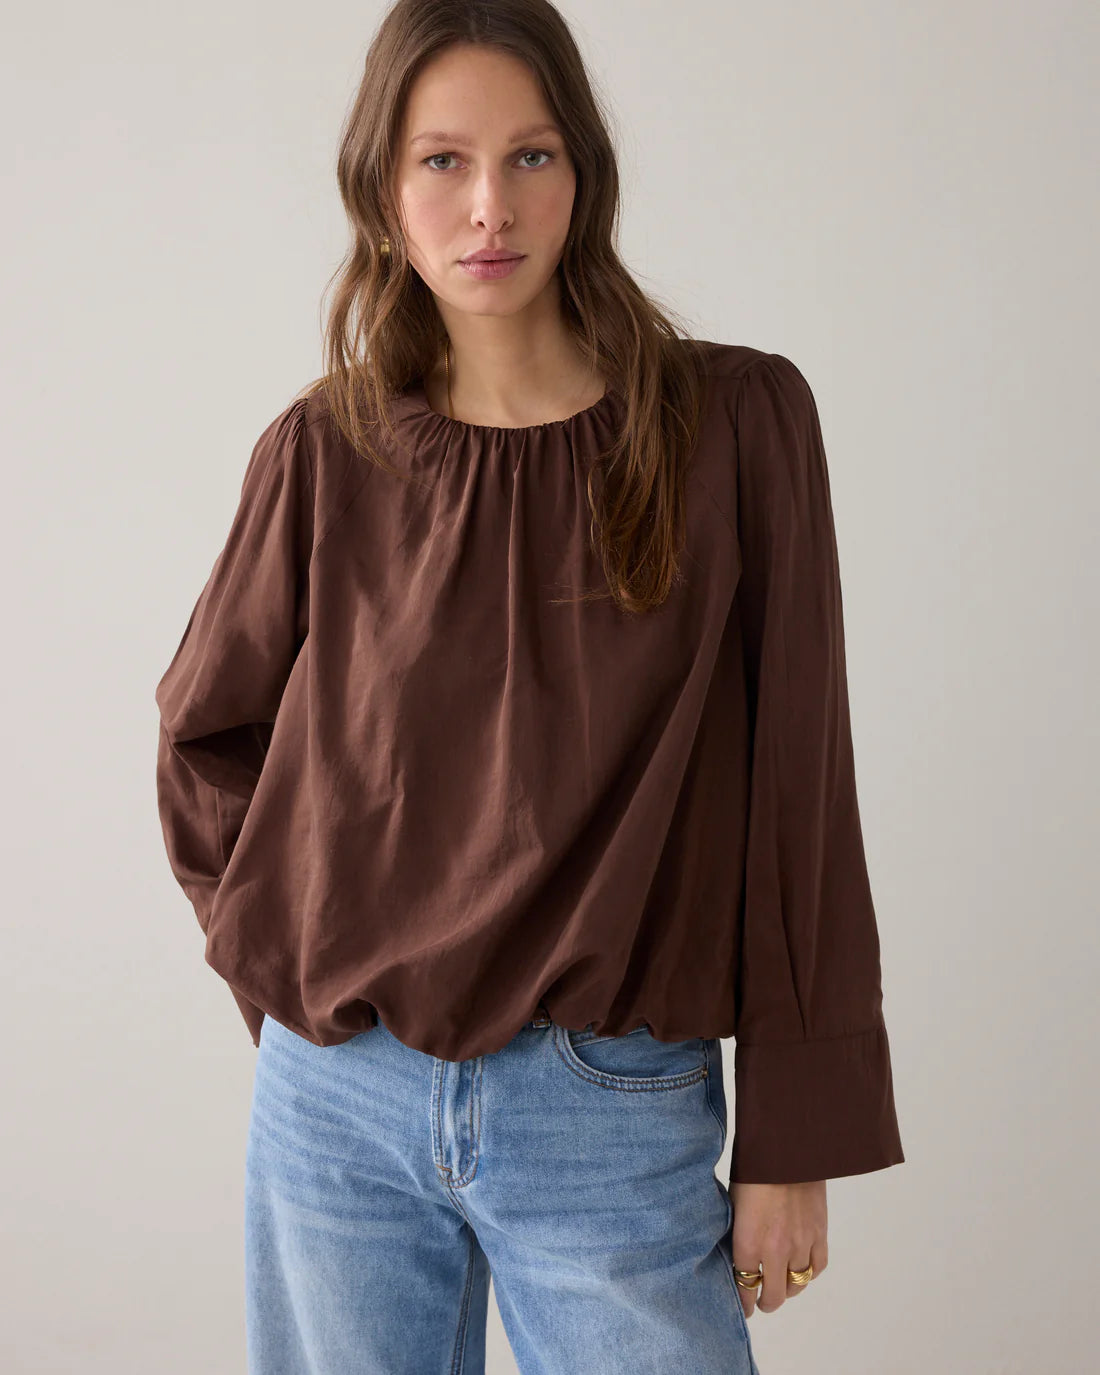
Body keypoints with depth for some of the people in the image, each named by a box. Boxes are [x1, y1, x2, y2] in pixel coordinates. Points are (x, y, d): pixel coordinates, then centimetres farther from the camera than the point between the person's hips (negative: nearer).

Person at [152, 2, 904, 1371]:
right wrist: (286, 973, 4)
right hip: (338, 1102, 2)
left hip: (611, 1115, -1)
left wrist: (792, 1139, -5)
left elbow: (796, 789, -5)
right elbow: (205, 734, 13)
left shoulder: (737, 423, -5)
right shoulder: (327, 451, -1)